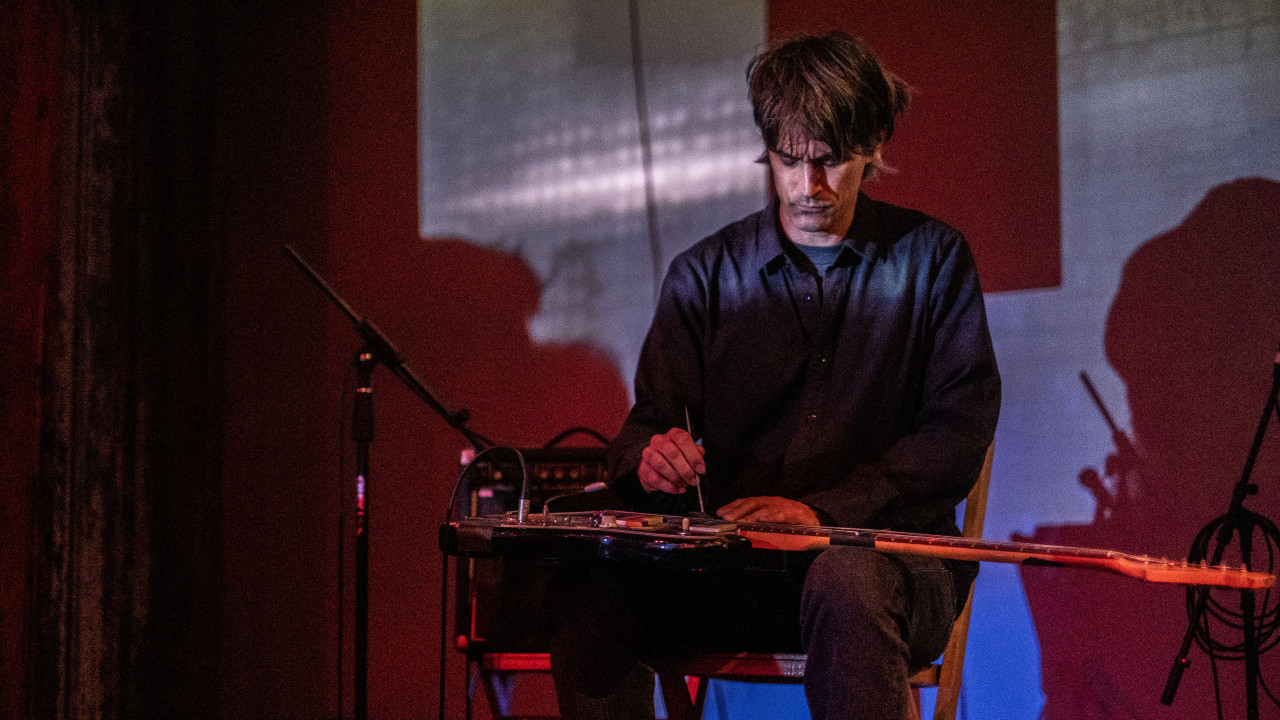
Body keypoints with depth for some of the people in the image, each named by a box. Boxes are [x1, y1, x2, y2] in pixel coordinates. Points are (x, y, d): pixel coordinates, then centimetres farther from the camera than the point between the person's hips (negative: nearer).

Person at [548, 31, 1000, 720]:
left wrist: (824, 508, -18)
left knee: (847, 581, -39)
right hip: (735, 563, 2)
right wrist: (651, 457, -18)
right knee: (588, 581, -26)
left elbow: (960, 431, -4)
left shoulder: (932, 258, 6)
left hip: (891, 555, -2)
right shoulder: (706, 273, 11)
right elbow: (645, 426, 9)